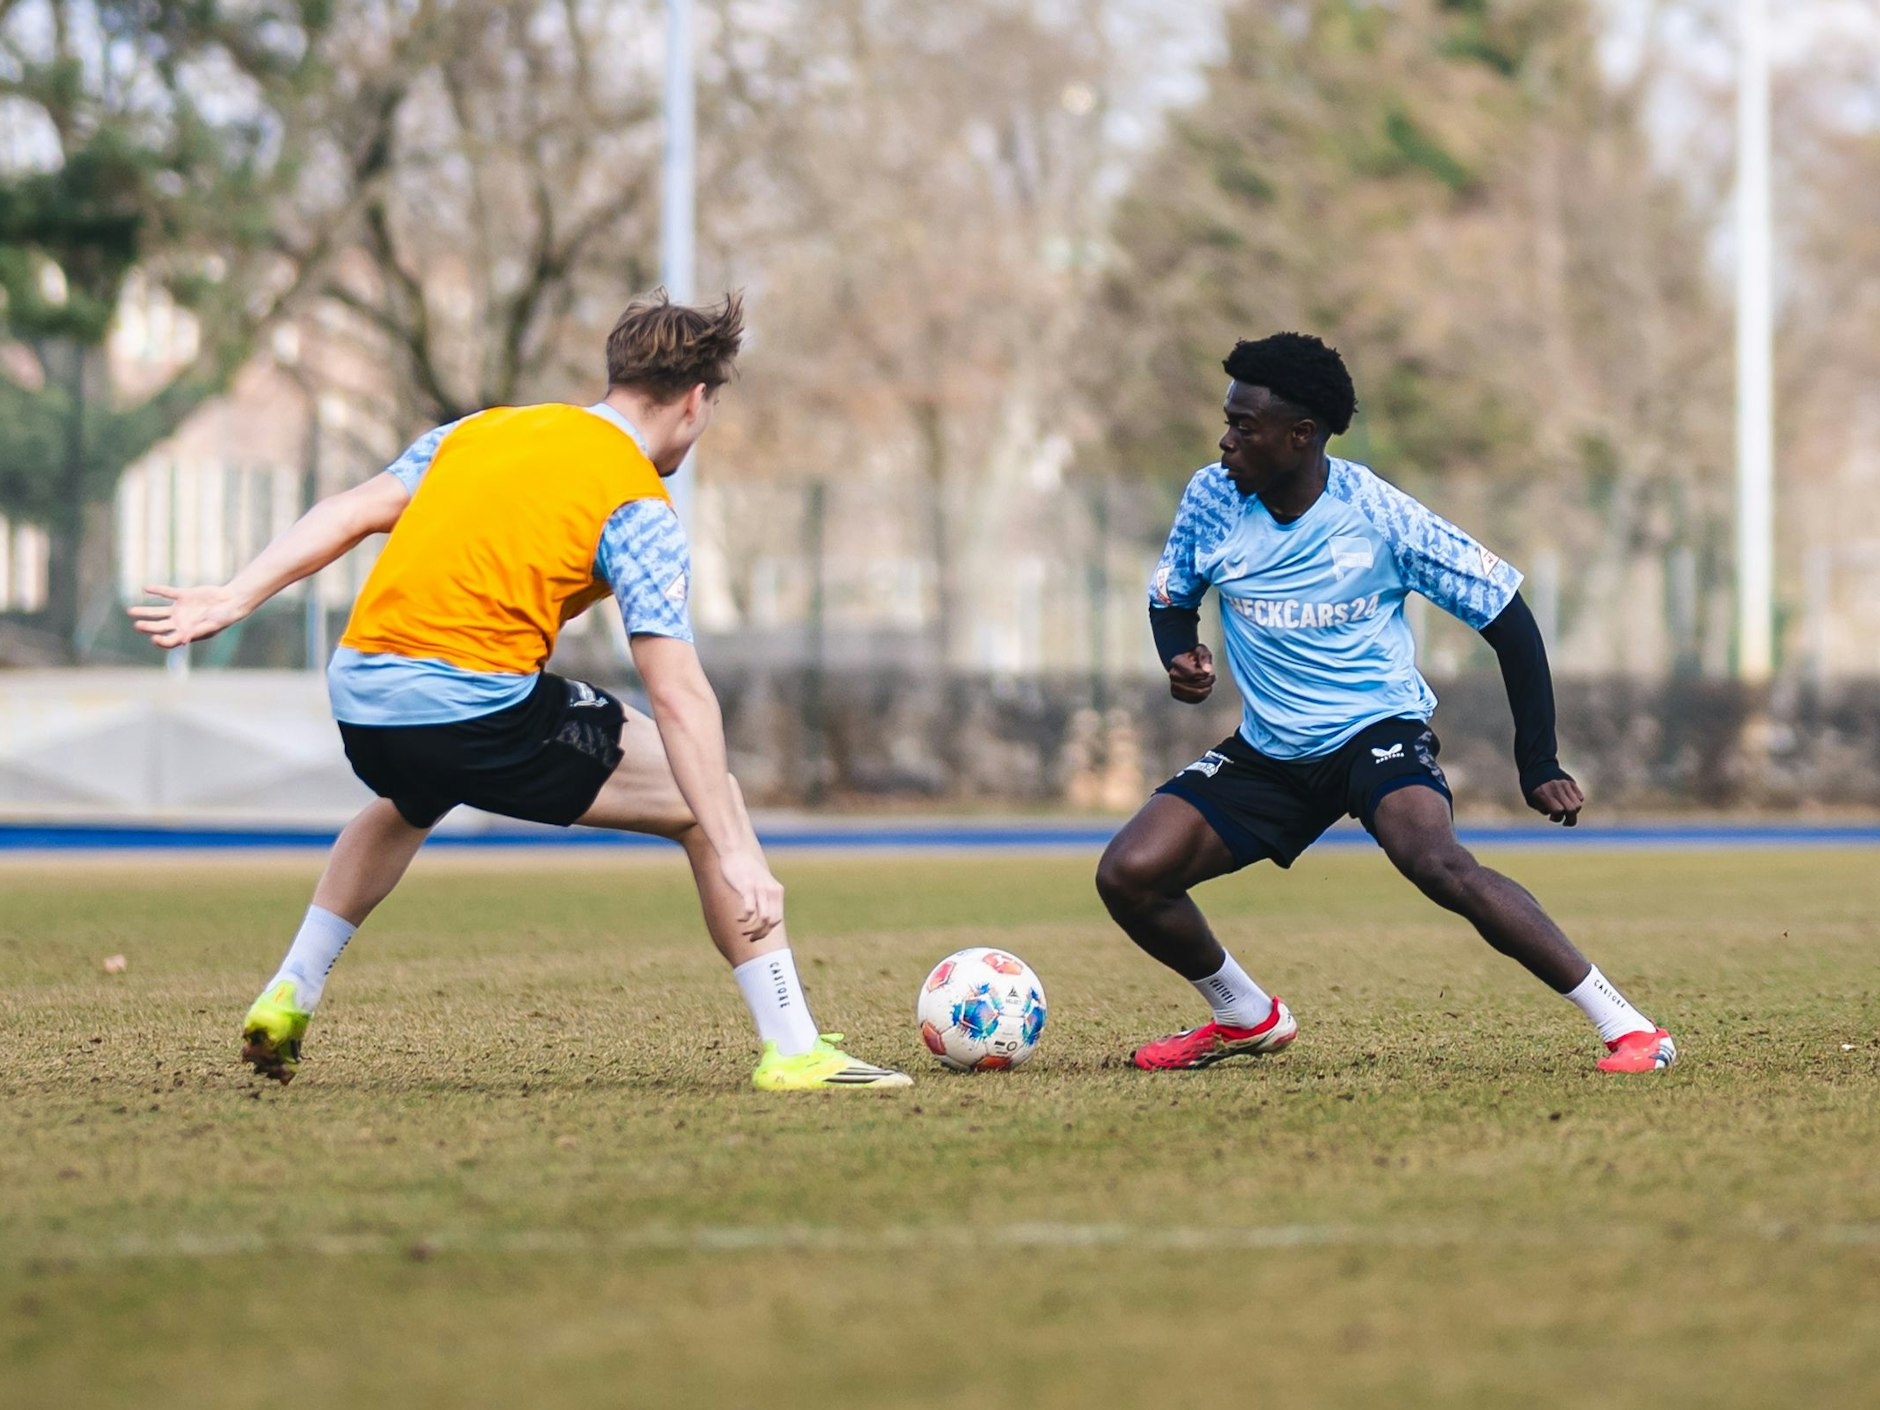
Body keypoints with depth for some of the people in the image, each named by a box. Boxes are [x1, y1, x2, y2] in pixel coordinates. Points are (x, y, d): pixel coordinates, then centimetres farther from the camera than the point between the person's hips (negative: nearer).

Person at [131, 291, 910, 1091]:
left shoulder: (481, 431, 17)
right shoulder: (637, 508, -2)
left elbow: (351, 513, 11)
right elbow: (677, 695, -10)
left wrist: (233, 601, 11)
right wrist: (735, 854, -12)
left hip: (358, 701, 7)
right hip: (479, 706, -7)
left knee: (406, 806, 42)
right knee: (708, 800, 5)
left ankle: (288, 998, 37)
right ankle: (793, 1052, -2)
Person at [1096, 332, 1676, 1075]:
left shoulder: (1380, 515, -18)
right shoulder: (1212, 499, -7)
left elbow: (1506, 616, -10)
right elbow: (1170, 601, 12)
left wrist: (1539, 764, -12)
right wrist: (1180, 659, -13)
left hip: (1379, 730, -5)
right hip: (1266, 751, 5)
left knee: (1437, 861, -35)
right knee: (1127, 875, -12)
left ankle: (1629, 1028, -28)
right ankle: (1245, 1017, 17)